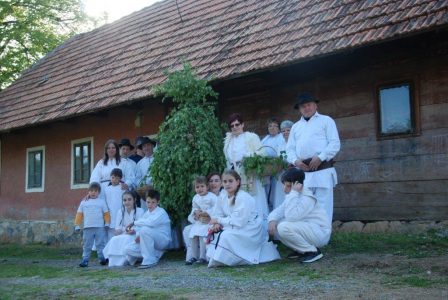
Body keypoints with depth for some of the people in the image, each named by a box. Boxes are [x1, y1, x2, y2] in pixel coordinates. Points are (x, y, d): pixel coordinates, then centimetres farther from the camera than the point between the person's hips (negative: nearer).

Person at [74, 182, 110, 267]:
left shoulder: (102, 201, 8)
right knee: (87, 245, 3)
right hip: (87, 228, 1)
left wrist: (107, 223, -4)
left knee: (100, 244, 0)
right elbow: (79, 214, 9)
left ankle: (103, 259, 5)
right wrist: (77, 225, 4)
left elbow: (106, 213, 5)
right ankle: (85, 260, 6)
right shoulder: (84, 202, 10)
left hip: (100, 227, -1)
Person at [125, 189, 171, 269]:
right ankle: (156, 254, 4)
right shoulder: (147, 213, 7)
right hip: (151, 242, 8)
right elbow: (139, 226, 2)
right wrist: (138, 235, -21)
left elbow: (150, 222, -35)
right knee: (129, 249, -8)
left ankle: (150, 260, -24)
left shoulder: (161, 212, -16)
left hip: (162, 240, -7)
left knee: (145, 229, -34)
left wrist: (134, 223, -23)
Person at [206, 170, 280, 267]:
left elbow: (239, 222, -25)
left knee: (226, 237, -29)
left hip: (249, 232, -8)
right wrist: (217, 224, -18)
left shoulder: (244, 198, -21)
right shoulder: (223, 198, 3)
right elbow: (216, 216, 5)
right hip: (235, 230, 8)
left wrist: (219, 220, -17)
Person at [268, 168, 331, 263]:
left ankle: (313, 251, -11)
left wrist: (293, 193, -30)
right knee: (276, 225, 1)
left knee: (284, 227, -28)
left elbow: (291, 217, -35)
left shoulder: (307, 198, -22)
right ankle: (301, 250, 8)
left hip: (320, 232, -9)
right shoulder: (294, 196, 7)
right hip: (306, 229, 9)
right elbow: (278, 211, 4)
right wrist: (272, 220, -20)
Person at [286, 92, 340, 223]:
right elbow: (290, 148, 16)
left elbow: (335, 144, -1)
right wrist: (295, 160, -5)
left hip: (322, 170, -4)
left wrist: (320, 158, -15)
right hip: (303, 172, 4)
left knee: (323, 208, -6)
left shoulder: (326, 120, 9)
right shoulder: (296, 126, 22)